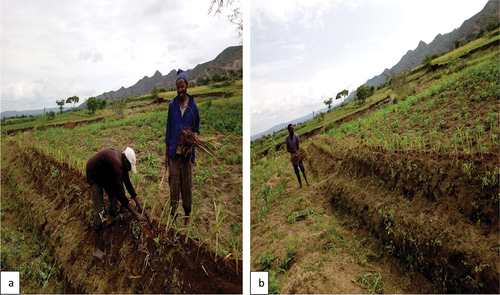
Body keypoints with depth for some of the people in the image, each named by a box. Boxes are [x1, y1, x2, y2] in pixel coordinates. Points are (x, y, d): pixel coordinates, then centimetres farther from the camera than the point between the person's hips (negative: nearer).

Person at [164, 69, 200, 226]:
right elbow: (168, 130, 10)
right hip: (174, 152, 1)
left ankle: (187, 217, 21)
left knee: (187, 186, 7)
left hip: (187, 153, -1)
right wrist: (166, 154, 7)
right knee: (174, 186, 5)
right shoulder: (172, 105, 7)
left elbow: (197, 129, 9)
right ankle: (173, 217, 16)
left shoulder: (193, 106, 2)